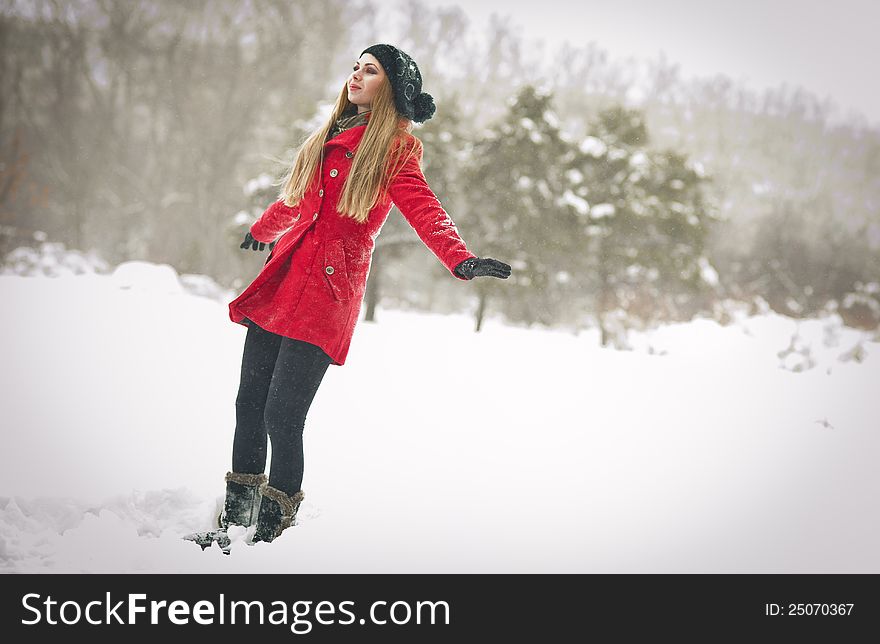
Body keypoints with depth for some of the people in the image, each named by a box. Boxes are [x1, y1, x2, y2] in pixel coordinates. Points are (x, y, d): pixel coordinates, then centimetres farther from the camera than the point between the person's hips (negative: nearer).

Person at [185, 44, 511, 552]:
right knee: (250, 403, 4)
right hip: (285, 277, 6)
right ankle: (234, 521, 15)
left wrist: (460, 259, -31)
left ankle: (271, 532, -2)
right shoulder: (334, 134, 20)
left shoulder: (394, 146, 2)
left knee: (282, 415, -12)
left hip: (328, 289, -6)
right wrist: (262, 230, 53)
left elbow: (422, 207, -13)